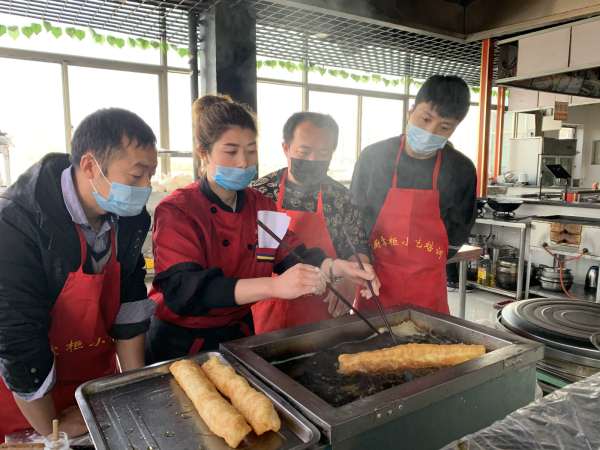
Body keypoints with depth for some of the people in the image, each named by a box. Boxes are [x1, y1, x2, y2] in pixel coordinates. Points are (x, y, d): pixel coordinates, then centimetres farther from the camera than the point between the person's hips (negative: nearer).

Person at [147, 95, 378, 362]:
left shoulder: (261, 206, 1)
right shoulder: (175, 210, -17)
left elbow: (292, 257, -4)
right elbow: (182, 288, -31)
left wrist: (336, 267, -27)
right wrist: (274, 287, -43)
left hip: (239, 336, 5)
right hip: (181, 343, -4)